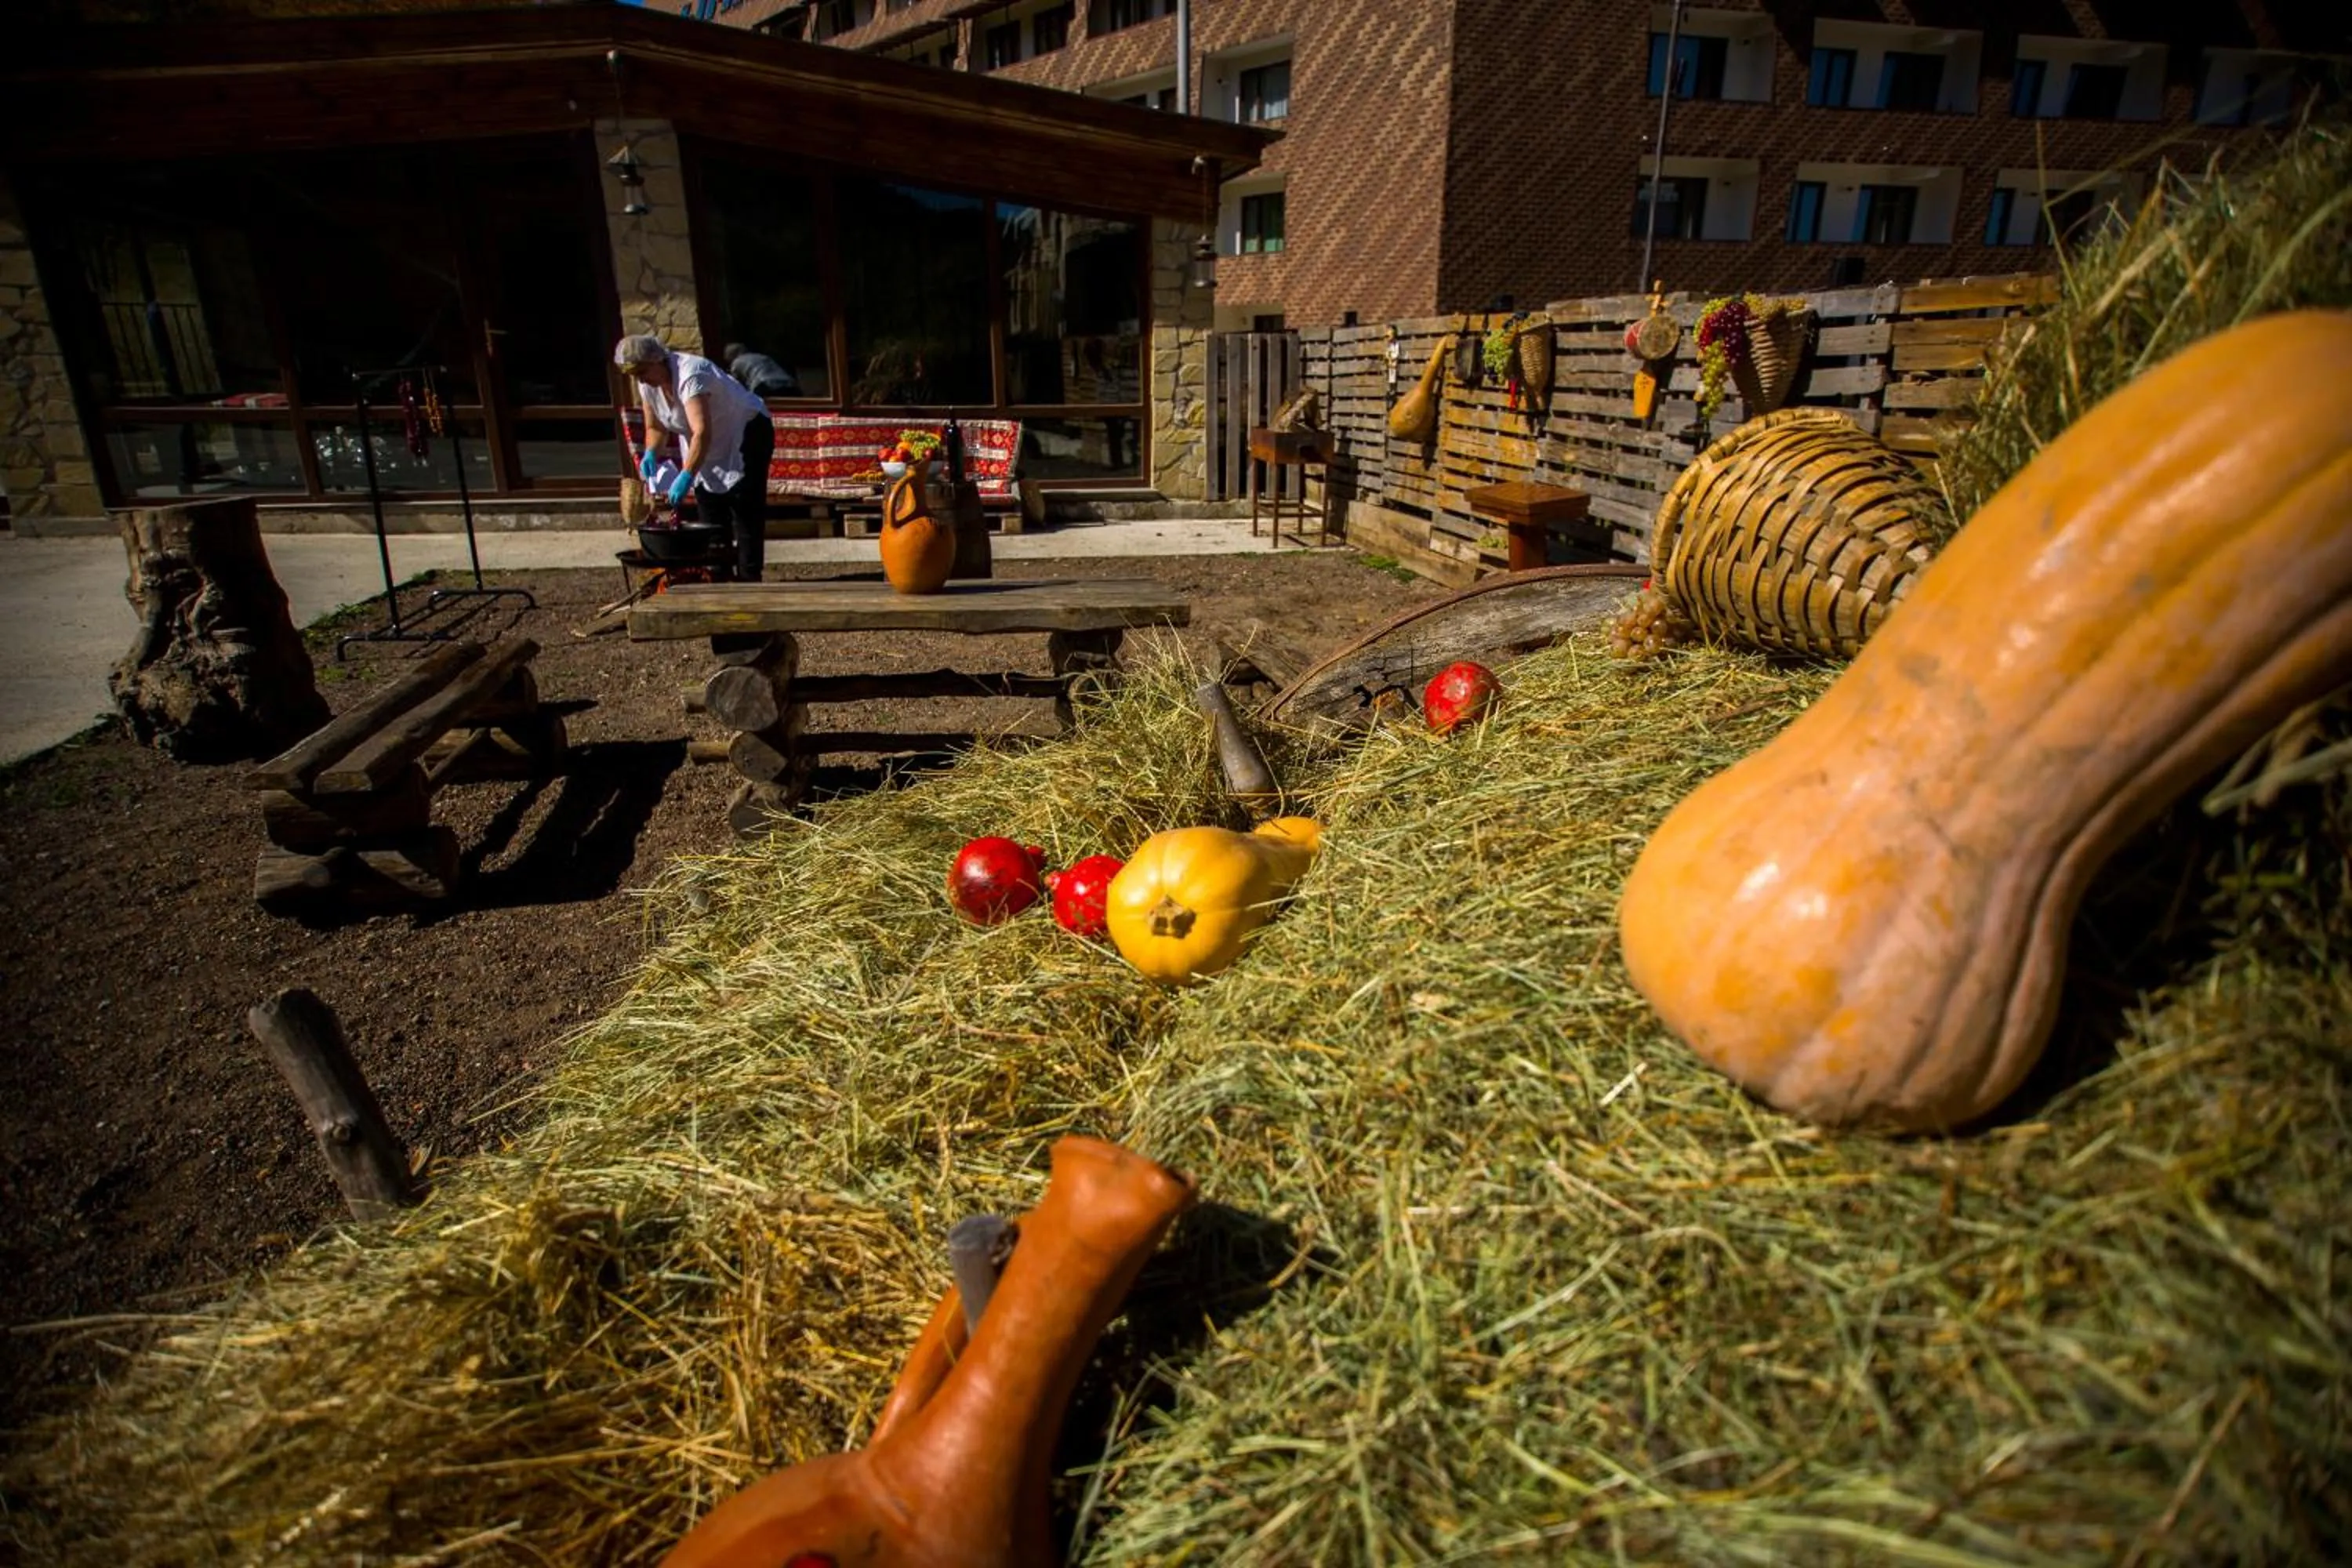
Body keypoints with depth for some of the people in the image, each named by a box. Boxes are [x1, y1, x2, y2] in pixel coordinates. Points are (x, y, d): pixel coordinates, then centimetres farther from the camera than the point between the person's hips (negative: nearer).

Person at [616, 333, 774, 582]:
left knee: (746, 514, -12)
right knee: (711, 517, 7)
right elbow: (655, 428, 10)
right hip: (710, 449, 9)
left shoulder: (690, 375, -32)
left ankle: (748, 579, -10)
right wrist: (651, 453, -13)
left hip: (747, 433, -8)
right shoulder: (647, 385, -5)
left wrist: (686, 475, -52)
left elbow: (702, 432, -43)